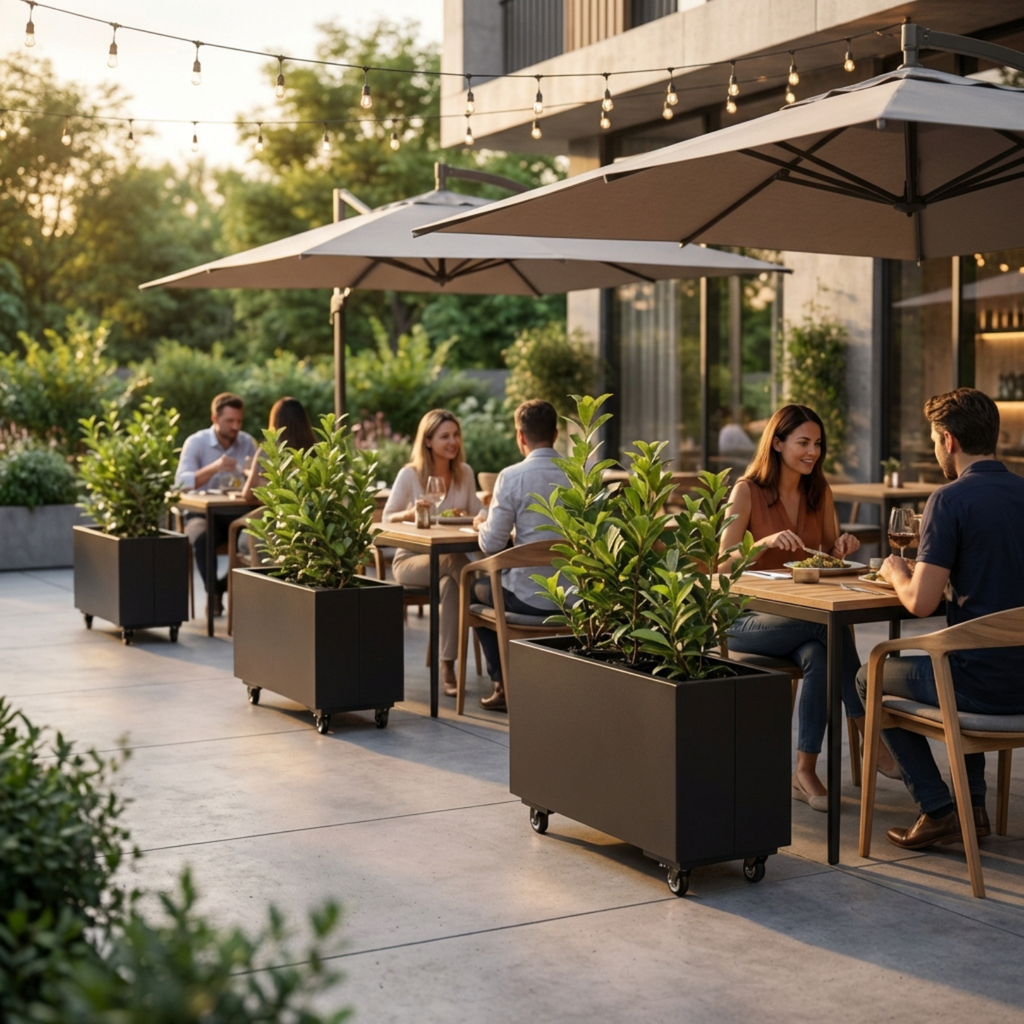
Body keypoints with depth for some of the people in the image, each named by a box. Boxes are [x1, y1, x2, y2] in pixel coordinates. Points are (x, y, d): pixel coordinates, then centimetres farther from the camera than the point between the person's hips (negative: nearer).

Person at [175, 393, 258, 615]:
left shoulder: (247, 442, 5)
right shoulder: (195, 442, -6)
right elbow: (181, 482, -20)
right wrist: (214, 467, -34)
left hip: (237, 512, 3)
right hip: (203, 512, -3)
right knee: (203, 537, -36)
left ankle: (226, 586, -4)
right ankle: (212, 593, -13)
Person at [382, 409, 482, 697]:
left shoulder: (465, 472, 7)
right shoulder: (409, 475, -5)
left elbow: (477, 515, 9)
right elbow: (387, 518, -3)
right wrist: (410, 514, -25)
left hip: (450, 558, 3)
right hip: (410, 560, -3)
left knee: (451, 583, -37)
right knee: (455, 561, -36)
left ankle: (448, 666, -33)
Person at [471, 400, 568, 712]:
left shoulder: (511, 476, -13)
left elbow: (491, 545, -12)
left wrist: (482, 523, 12)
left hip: (532, 598, -5)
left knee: (476, 587, 27)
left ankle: (504, 684, 24)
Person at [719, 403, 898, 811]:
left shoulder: (820, 491, 8)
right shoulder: (747, 491, -8)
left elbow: (831, 558, 14)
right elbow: (724, 563, -13)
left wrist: (843, 545, -10)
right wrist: (766, 542, -31)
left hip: (805, 616, 5)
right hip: (749, 619, -4)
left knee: (819, 656, -32)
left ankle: (805, 772, -26)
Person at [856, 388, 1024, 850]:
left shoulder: (951, 499, -16)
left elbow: (920, 602, -19)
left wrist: (897, 572, 2)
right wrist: (929, 568, 19)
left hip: (982, 685, -7)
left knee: (870, 680, 18)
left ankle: (939, 809, 11)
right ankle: (973, 804, 31)